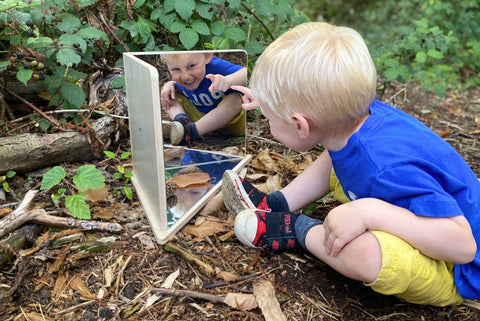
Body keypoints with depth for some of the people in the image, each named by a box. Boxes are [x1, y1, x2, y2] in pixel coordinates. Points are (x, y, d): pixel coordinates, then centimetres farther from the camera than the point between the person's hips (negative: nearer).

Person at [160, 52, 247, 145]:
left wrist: (228, 80, -61)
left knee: (235, 99, -37)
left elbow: (247, 73, -43)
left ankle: (190, 132, -38)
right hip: (198, 116, 5)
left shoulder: (216, 66, -29)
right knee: (167, 95, 0)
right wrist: (169, 84, -7)